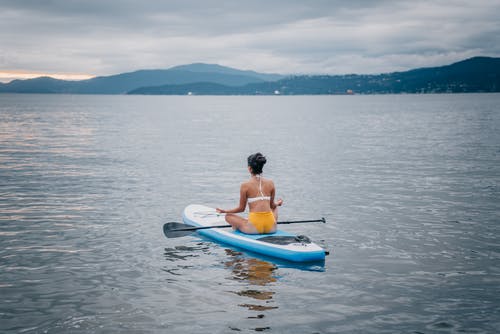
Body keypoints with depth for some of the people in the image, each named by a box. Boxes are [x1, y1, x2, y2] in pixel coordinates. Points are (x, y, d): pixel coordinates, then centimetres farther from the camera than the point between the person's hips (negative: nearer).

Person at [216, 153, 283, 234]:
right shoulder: (270, 183, 3)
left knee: (228, 216, 22)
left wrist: (224, 211, 17)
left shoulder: (245, 185, -5)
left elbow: (241, 208, 3)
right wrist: (278, 203, 37)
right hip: (271, 228, 2)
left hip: (254, 228, -2)